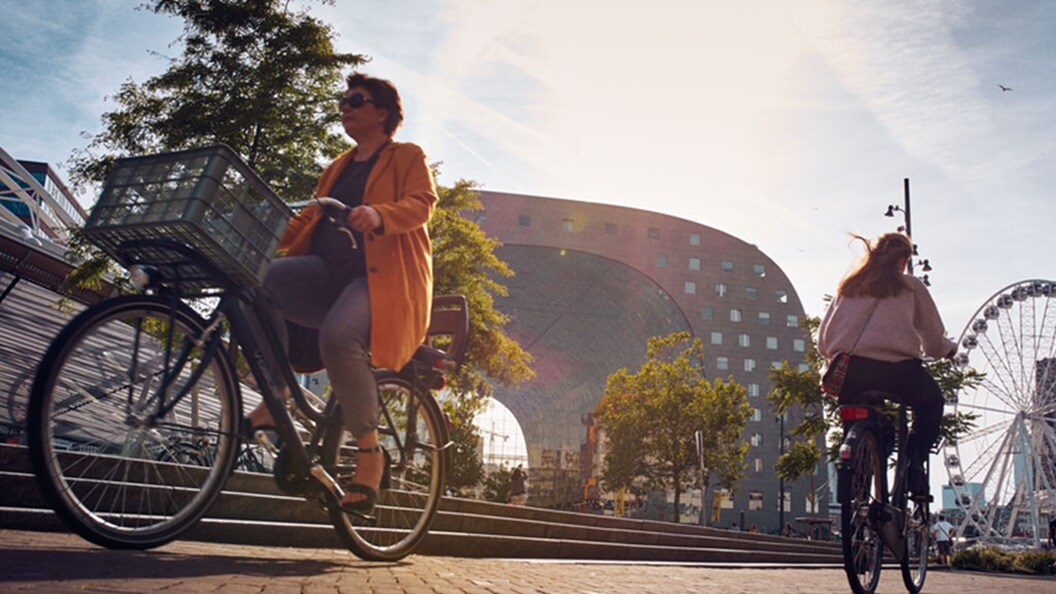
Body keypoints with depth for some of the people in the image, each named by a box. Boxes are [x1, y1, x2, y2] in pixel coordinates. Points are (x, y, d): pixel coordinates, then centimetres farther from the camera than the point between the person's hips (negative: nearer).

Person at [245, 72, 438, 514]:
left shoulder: (407, 157, 11)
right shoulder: (338, 168, 30)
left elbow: (422, 203, -7)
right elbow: (308, 219, 23)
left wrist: (379, 215, -29)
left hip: (383, 276, -6)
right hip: (328, 273, 6)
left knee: (338, 336, -36)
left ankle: (369, 452, -22)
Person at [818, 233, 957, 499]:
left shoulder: (848, 286, 21)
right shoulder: (911, 286, 13)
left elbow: (823, 340, 16)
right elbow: (934, 341, 16)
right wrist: (949, 348, 38)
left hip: (849, 371, 3)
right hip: (896, 368, -2)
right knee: (931, 402, 28)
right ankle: (914, 462, 9)